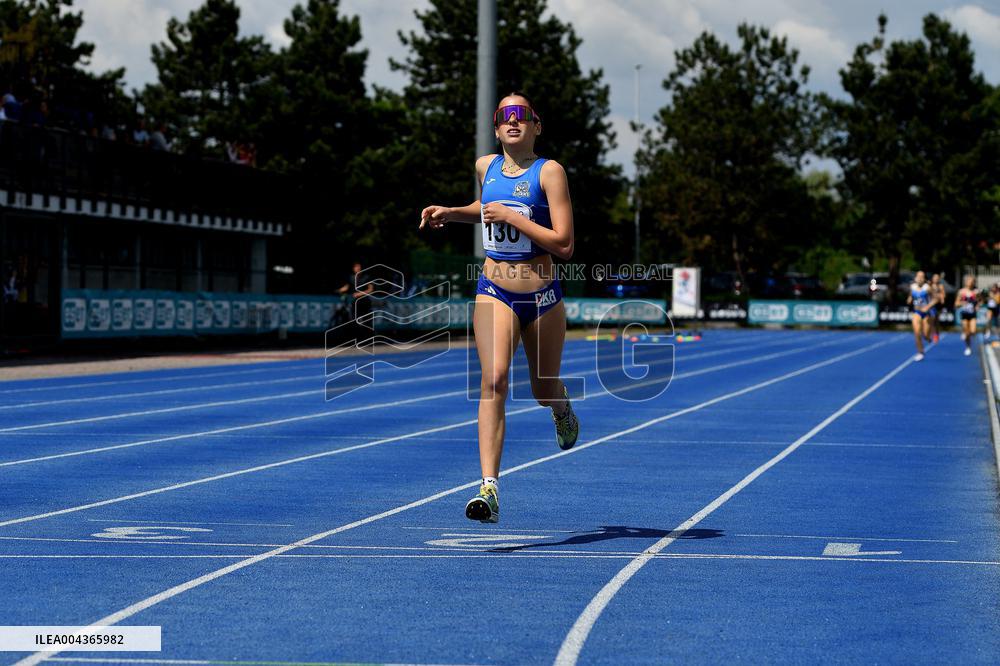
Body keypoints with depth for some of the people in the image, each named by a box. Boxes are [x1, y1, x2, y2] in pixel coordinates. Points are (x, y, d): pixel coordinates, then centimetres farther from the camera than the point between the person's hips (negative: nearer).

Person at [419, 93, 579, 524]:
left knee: (544, 390, 15)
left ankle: (563, 411, 55)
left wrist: (511, 216, -18)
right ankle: (489, 489, -26)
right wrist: (451, 213, 14)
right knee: (494, 380, -19)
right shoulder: (486, 166, 6)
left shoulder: (549, 171, -9)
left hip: (542, 296, -2)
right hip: (494, 292, 2)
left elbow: (564, 245, -16)